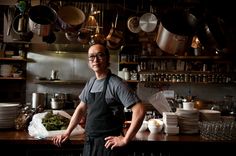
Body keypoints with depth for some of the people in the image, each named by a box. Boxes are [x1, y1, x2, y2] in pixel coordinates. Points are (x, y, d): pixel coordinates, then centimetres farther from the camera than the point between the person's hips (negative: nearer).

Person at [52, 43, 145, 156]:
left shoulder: (116, 84, -15)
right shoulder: (91, 82, 8)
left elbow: (139, 110, -20)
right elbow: (81, 108, 18)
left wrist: (125, 139, -17)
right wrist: (67, 132, 14)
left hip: (108, 144, -6)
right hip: (89, 142, 7)